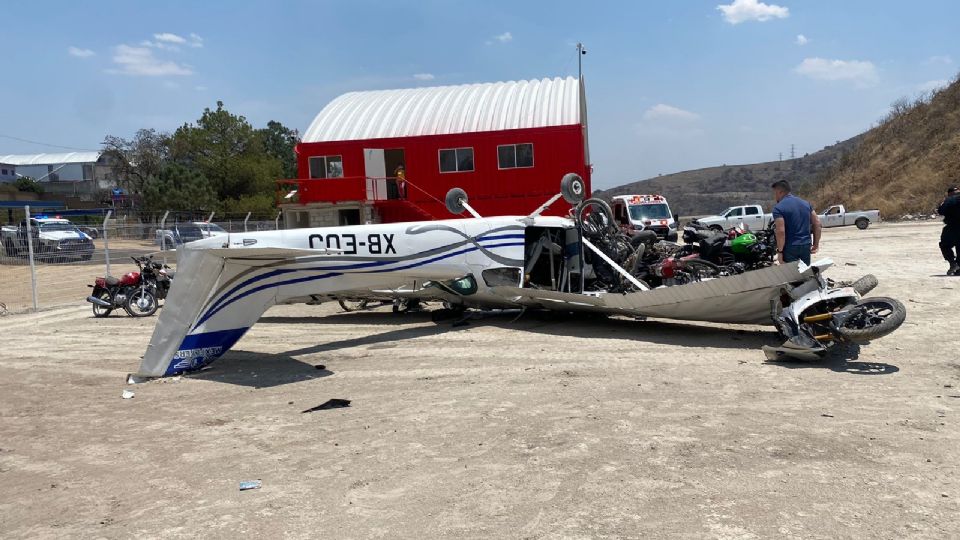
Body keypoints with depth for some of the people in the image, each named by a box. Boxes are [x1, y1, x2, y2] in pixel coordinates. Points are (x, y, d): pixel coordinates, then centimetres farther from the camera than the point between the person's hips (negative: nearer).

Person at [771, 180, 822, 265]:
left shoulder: (779, 208, -11)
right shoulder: (806, 203, 11)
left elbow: (781, 231, -19)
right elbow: (817, 223, 9)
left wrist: (780, 251, -14)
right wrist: (816, 244, 13)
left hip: (790, 248, -6)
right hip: (806, 246, 6)